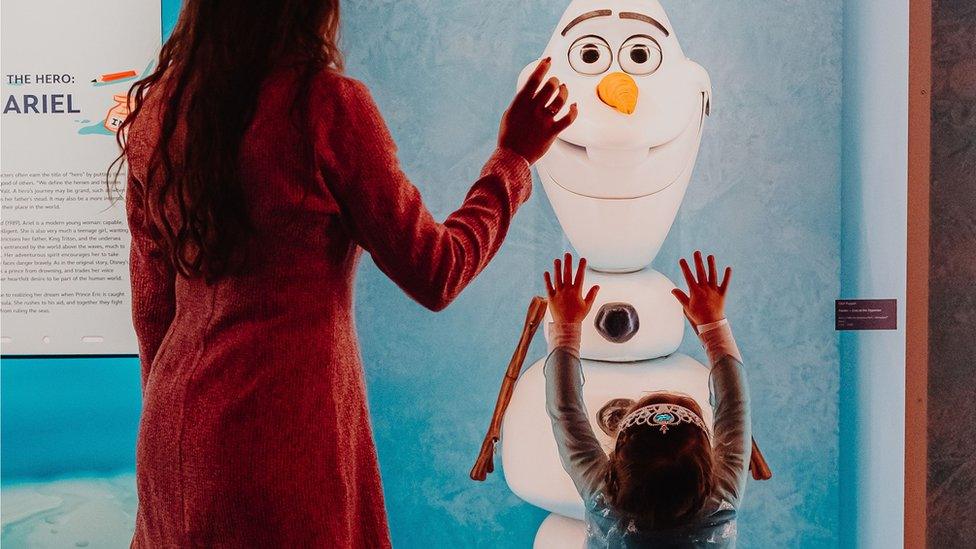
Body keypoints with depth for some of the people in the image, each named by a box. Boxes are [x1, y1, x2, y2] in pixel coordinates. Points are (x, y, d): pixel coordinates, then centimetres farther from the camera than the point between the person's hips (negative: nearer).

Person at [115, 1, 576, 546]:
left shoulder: (156, 105, 1)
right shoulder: (326, 103, -17)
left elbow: (152, 305, 8)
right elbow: (435, 276, -10)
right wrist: (513, 157, 1)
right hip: (288, 437, -6)